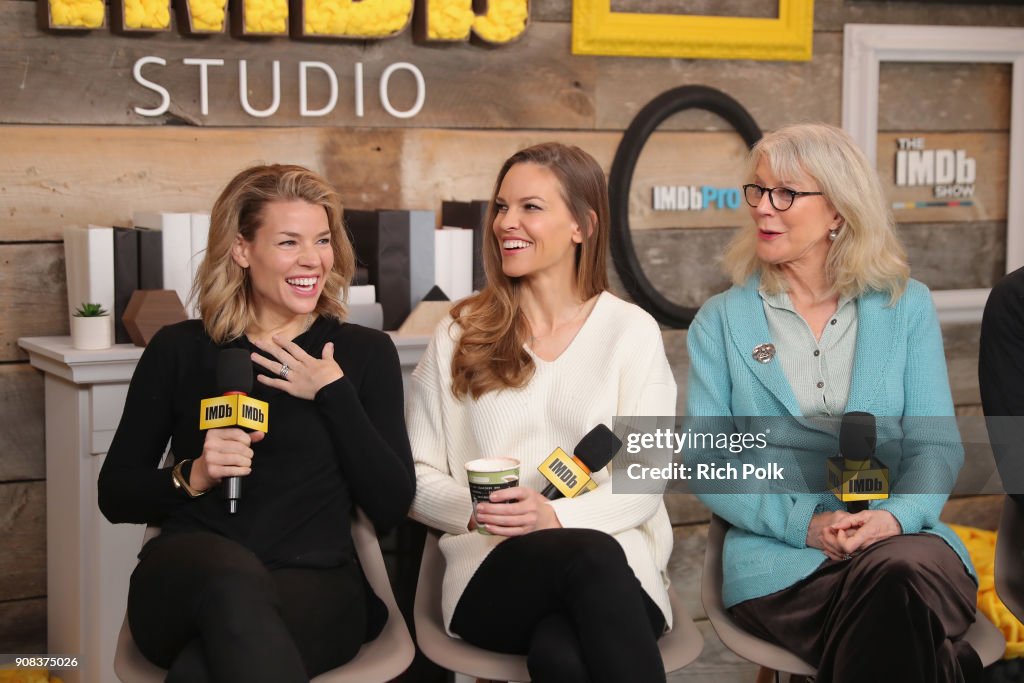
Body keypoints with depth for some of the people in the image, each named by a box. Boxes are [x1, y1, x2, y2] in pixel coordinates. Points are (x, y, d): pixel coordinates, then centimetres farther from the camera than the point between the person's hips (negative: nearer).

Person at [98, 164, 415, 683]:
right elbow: (115, 495, 14)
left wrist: (335, 394, -2)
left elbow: (391, 506, 5)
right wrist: (191, 477, -6)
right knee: (231, 572, -37)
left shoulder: (365, 353, 14)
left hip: (314, 583, -2)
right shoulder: (179, 350, 13)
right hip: (186, 582, 2)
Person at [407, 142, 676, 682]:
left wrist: (556, 517, -17)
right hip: (492, 570, 1)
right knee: (591, 555, -36)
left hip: (613, 551, -1)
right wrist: (475, 512, -11)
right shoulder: (459, 335, 12)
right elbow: (418, 477, 11)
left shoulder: (631, 330, 9)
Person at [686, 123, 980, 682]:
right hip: (779, 557, -2)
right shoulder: (721, 321, 10)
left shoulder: (907, 307, 12)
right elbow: (705, 462, 3)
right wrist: (803, 523, -12)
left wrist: (896, 515, -15)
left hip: (900, 538, 2)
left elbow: (936, 444, 6)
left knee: (901, 574, -35)